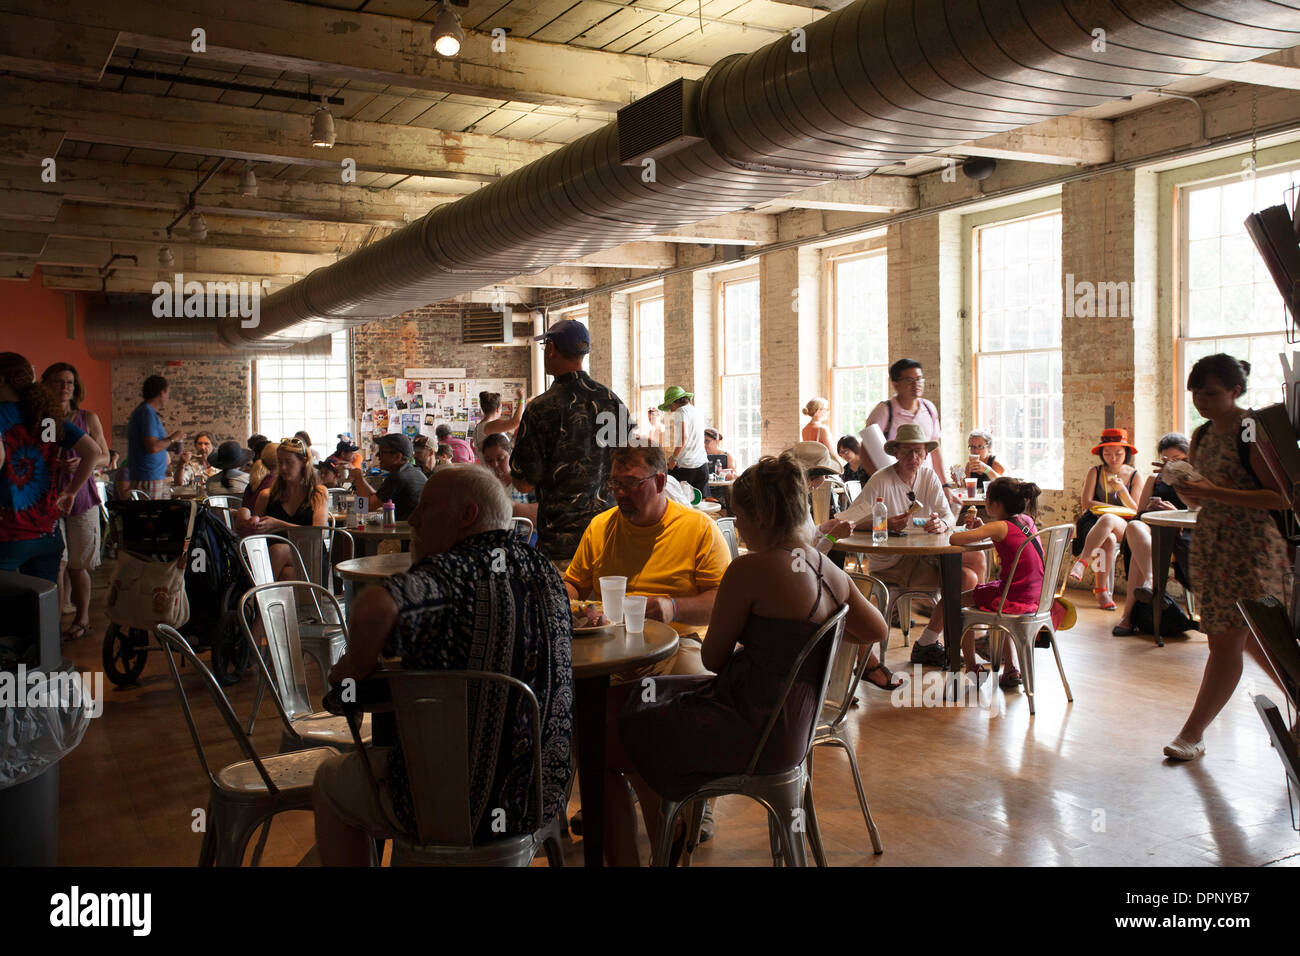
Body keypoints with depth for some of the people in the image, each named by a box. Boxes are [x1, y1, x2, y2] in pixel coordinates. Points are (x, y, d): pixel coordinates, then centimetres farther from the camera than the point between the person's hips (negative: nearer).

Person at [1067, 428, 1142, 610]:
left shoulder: (1135, 476, 10)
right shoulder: (1094, 472, 10)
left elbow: (1136, 511, 3)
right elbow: (1086, 502, 0)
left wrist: (1122, 490, -14)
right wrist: (1120, 509, -6)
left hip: (1123, 528, 0)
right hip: (1094, 524, 0)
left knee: (1108, 520, -38)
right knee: (1108, 540, -36)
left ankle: (1082, 561, -41)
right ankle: (1101, 591, -29)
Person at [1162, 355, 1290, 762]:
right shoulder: (1202, 435, 10)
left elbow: (1282, 498, -18)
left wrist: (1216, 492, -24)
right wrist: (1179, 483, -6)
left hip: (1251, 548, -8)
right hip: (1209, 545, 8)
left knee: (1226, 640, -3)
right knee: (1249, 638, 15)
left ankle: (1192, 733, 4)